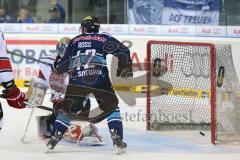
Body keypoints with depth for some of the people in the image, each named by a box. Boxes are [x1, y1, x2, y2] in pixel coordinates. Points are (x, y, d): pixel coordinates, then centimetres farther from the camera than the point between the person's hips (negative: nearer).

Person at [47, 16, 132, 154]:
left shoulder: (75, 41, 21)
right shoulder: (104, 39, 14)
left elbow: (64, 64, 22)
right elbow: (123, 51, 3)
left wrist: (57, 66, 44)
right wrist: (125, 68, 17)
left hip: (77, 79, 2)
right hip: (99, 79, -2)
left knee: (67, 108, 17)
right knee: (112, 106, 12)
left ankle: (54, 139, 12)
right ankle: (118, 140, -2)